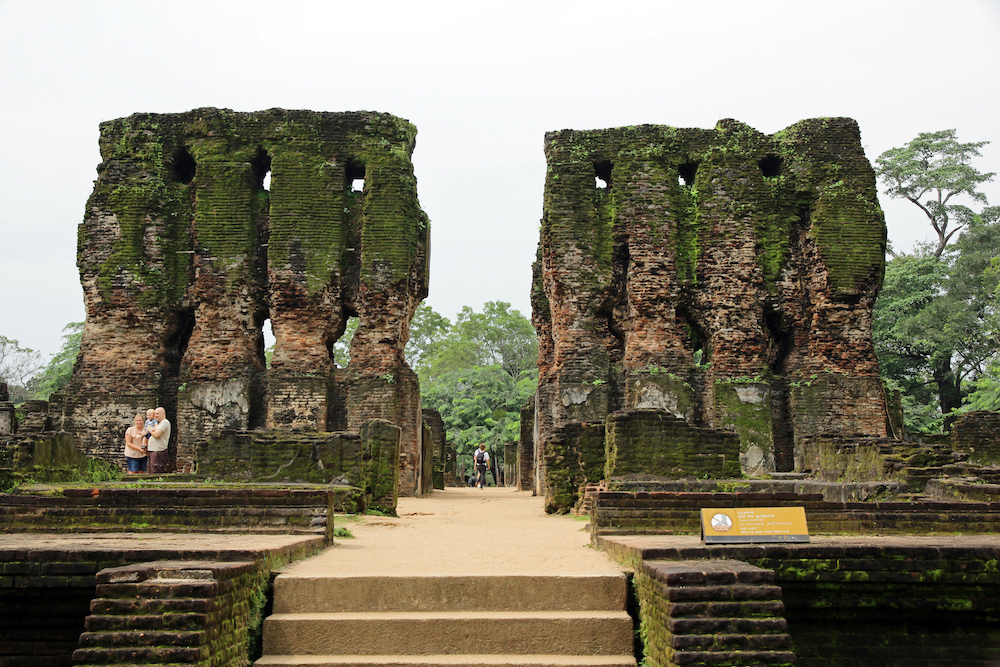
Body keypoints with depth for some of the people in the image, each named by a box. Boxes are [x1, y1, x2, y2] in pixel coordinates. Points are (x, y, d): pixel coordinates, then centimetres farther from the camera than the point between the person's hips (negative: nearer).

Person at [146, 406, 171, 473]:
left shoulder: (165, 422, -10)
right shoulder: (158, 423, 23)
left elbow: (157, 434, -19)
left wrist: (151, 431, -2)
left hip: (158, 451, -10)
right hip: (153, 451, 10)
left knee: (156, 473, -14)